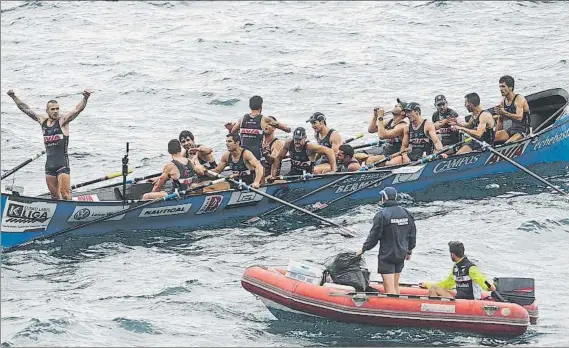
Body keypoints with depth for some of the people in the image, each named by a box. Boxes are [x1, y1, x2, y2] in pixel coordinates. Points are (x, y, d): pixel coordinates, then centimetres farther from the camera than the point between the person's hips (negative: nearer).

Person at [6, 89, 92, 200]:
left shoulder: (62, 121, -3)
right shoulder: (42, 121, 10)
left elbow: (77, 110, -16)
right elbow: (26, 109, 18)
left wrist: (85, 98, -33)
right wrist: (14, 97, 19)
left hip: (62, 163, -6)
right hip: (49, 164, 6)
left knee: (65, 194, -12)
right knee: (54, 196, 9)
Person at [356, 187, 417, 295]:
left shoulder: (382, 215, -15)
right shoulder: (407, 213, 4)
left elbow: (374, 236, -11)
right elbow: (412, 234, 11)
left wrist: (363, 249, 3)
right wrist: (409, 251, 24)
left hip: (386, 255, -6)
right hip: (401, 255, 6)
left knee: (389, 287, -6)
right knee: (395, 284, 18)